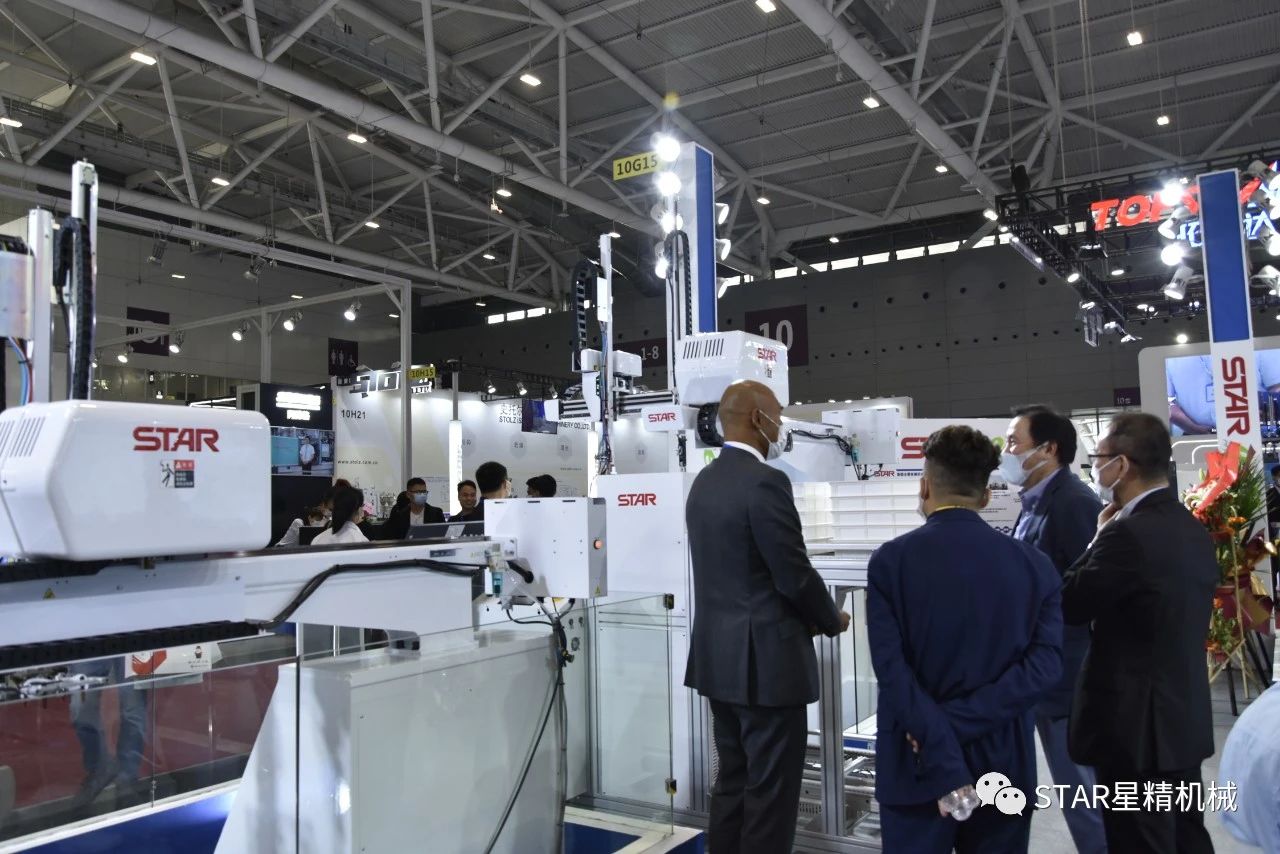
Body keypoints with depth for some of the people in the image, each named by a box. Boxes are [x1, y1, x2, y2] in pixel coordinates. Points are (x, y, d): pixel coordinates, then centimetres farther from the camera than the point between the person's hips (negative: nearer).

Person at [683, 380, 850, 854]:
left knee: (733, 779, 18)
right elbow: (795, 576, -17)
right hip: (766, 660, -9)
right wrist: (832, 620, 2)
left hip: (719, 656, 9)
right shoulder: (765, 482, -19)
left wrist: (807, 616, 18)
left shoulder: (704, 481, 9)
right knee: (770, 789, 4)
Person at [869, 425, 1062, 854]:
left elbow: (892, 672, -17)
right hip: (1003, 769, 2)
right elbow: (1044, 666, -11)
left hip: (919, 769, -2)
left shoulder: (890, 561, -9)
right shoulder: (1035, 564, -1)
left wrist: (945, 768, -17)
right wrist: (955, 724, -15)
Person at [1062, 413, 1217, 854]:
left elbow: (1070, 605, -14)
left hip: (1136, 723, -9)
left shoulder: (1129, 533, -22)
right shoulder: (1195, 531, 7)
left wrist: (1099, 536, -6)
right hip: (1185, 716, 9)